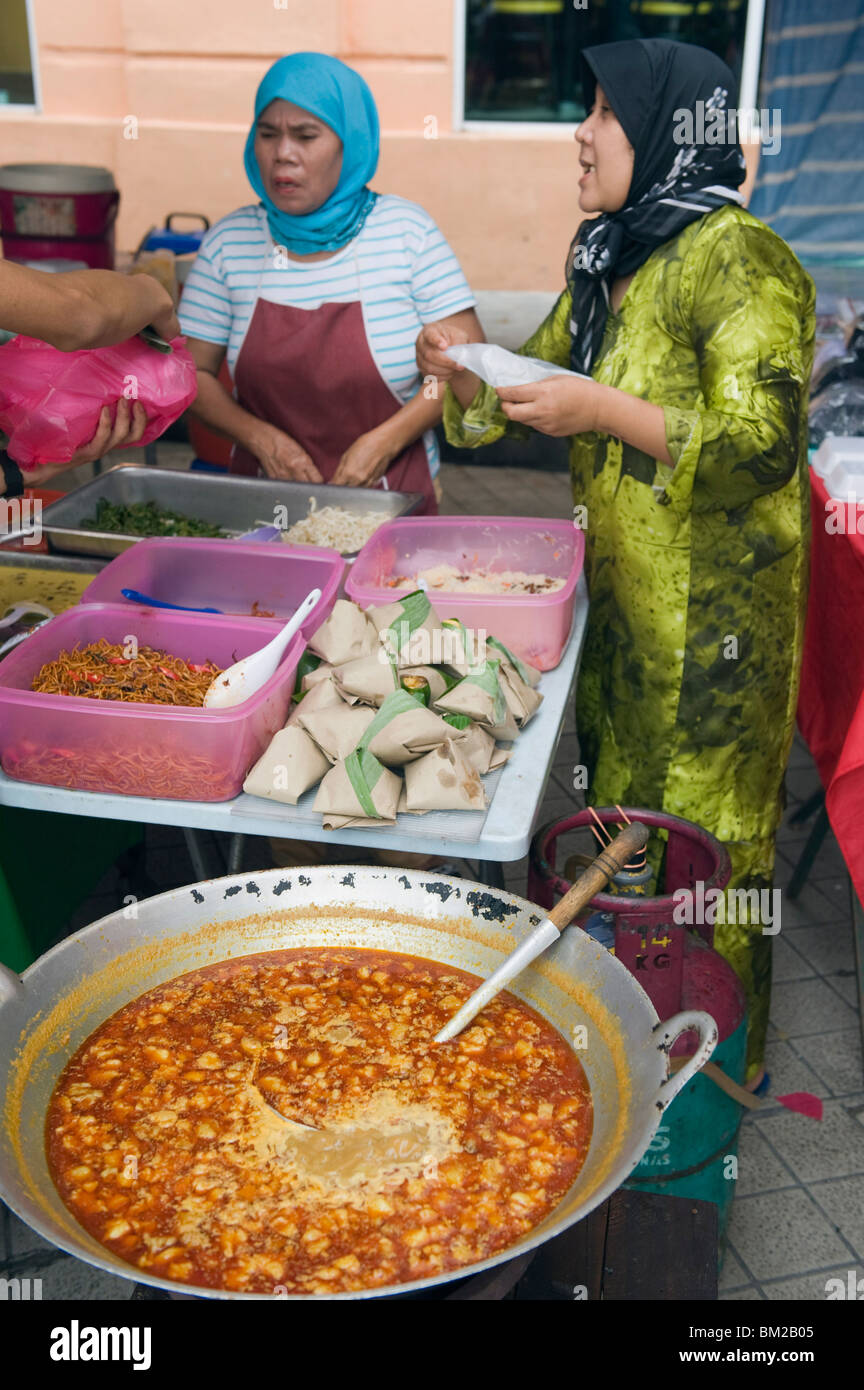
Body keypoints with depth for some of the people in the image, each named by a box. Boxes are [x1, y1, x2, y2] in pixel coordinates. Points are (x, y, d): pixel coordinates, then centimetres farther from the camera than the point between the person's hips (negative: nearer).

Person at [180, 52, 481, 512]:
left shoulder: (404, 229, 0)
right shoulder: (230, 241, 5)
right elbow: (190, 371, 9)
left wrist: (384, 441, -12)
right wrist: (261, 438, -7)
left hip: (391, 498, -1)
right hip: (265, 499, 2)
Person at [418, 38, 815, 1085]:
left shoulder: (737, 261, -15)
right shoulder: (609, 258, 12)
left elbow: (763, 446, -21)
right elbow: (541, 377, 19)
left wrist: (606, 411, -28)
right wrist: (467, 375, -3)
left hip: (710, 613, -8)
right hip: (621, 595, 8)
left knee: (698, 837, 4)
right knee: (620, 806, 18)